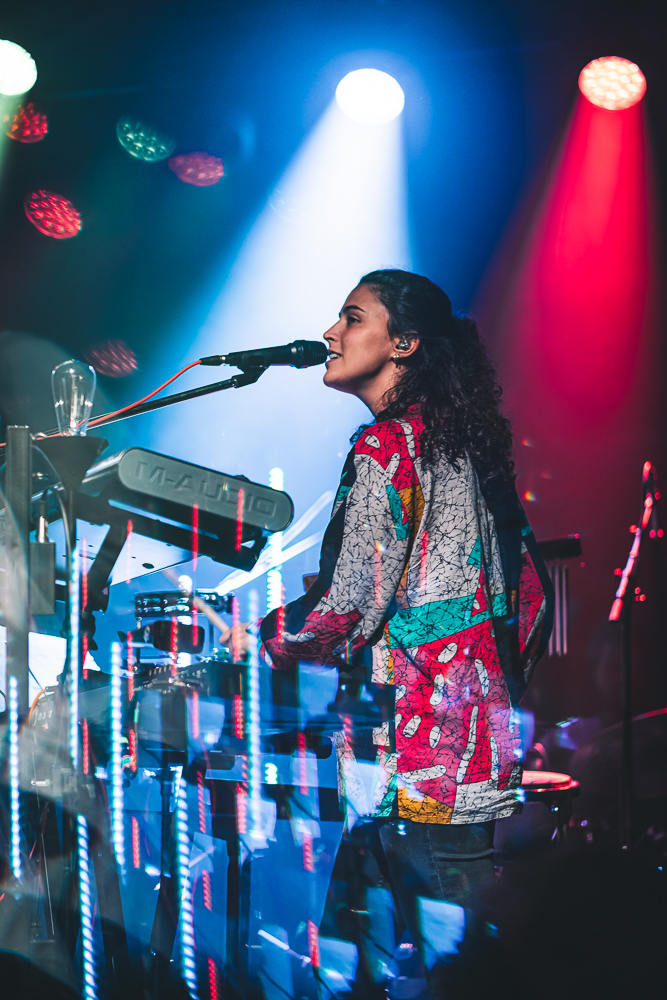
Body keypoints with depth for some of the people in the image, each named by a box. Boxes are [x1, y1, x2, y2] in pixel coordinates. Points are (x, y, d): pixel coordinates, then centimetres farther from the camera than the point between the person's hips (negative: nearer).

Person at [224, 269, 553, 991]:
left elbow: (350, 604, -16)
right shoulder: (467, 444, 15)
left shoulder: (385, 446, -11)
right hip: (480, 739, 9)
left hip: (416, 751, -9)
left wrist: (261, 640, 1)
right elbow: (531, 592, 18)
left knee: (441, 943, -1)